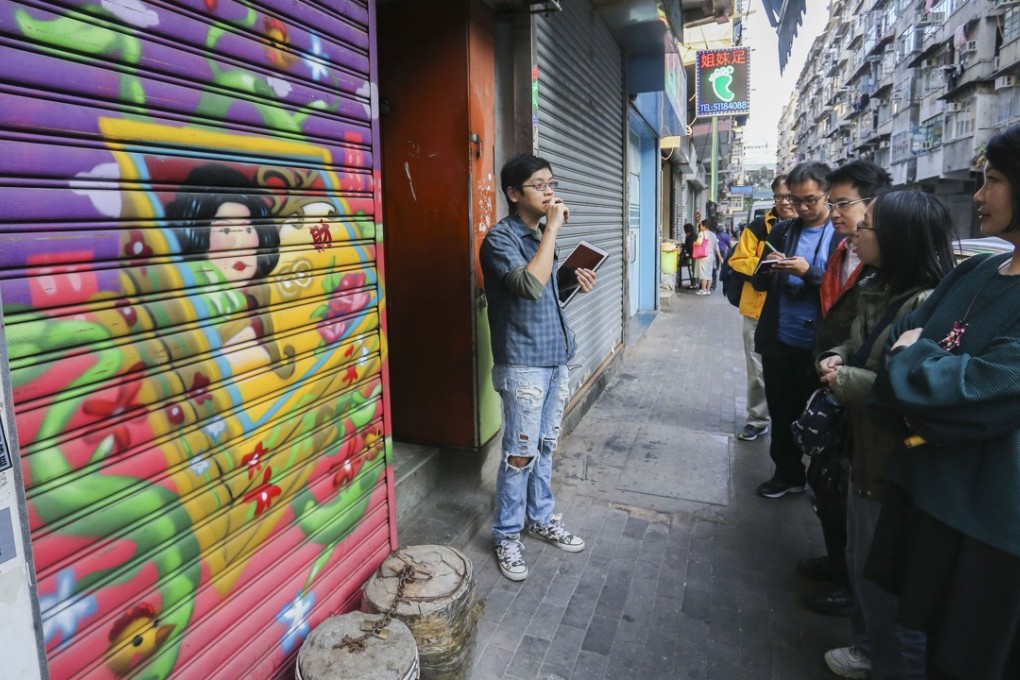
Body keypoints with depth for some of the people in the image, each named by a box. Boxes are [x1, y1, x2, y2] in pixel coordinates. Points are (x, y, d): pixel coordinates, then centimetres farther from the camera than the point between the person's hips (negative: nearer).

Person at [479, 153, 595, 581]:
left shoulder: (541, 235, 12)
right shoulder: (500, 238, -13)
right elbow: (530, 284, -31)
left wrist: (575, 284, 4)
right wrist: (553, 228, -23)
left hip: (554, 357, 8)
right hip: (523, 364, -8)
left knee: (546, 446, 17)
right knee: (521, 454, -1)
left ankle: (541, 518, 33)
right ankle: (507, 536, 16)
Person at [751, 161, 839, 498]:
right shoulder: (781, 232, 8)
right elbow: (759, 283, 10)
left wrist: (809, 273, -21)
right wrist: (767, 270, -12)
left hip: (818, 344, -4)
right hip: (778, 340, 4)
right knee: (782, 412, 14)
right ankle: (787, 473, 30)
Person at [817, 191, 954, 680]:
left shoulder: (928, 305, -25)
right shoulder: (874, 288, 5)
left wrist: (845, 381, -21)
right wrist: (836, 358, -2)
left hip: (900, 467, -9)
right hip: (866, 451, 10)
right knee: (860, 562, 25)